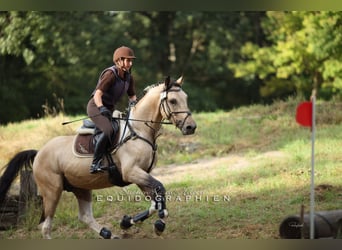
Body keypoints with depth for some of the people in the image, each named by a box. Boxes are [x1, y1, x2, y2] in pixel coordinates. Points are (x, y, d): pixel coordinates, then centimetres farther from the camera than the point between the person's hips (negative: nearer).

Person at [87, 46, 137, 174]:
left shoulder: (129, 78, 6)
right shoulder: (110, 74, -18)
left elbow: (132, 96, 13)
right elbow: (97, 95, -24)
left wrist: (134, 102, -12)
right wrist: (102, 108, -42)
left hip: (110, 109, 9)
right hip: (96, 106, -9)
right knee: (109, 130, -31)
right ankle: (95, 164, -28)